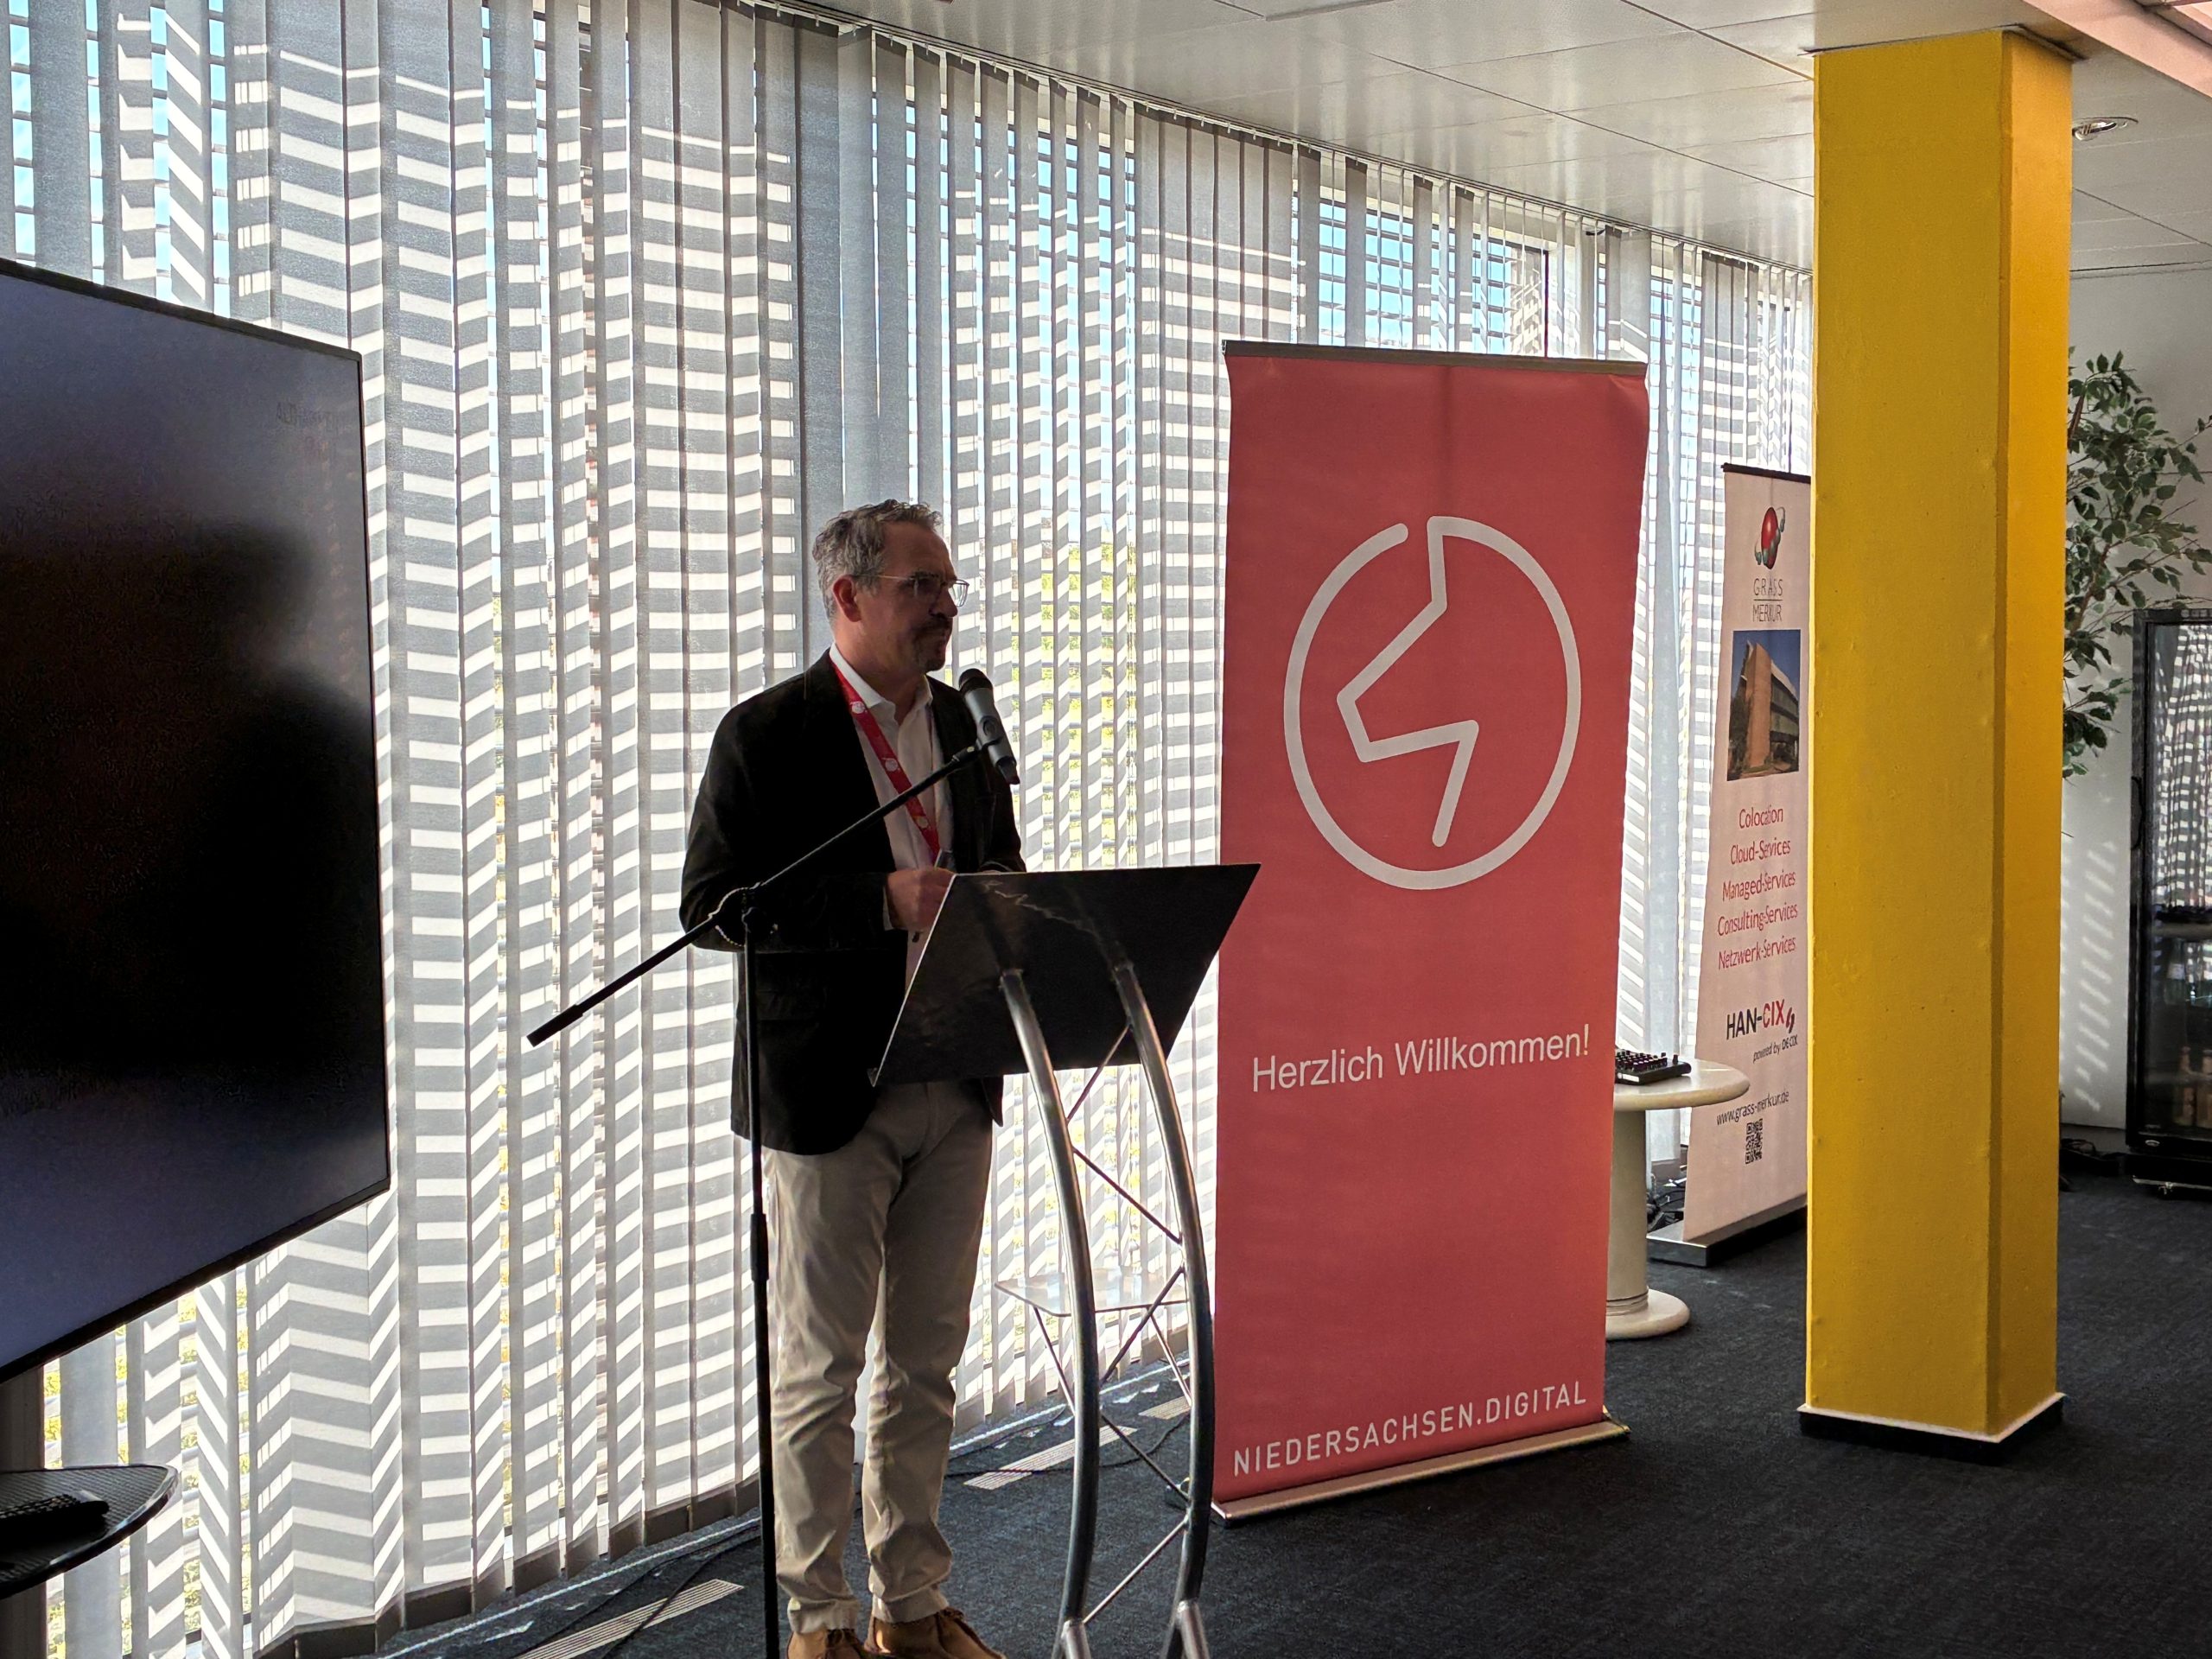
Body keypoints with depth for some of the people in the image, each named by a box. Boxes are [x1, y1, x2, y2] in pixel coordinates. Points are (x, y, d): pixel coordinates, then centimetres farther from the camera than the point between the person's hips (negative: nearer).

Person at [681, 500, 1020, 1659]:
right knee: (820, 1372, 4)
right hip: (830, 1095, -6)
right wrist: (884, 902, -22)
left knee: (926, 1364, 14)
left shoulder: (965, 725, 11)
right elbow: (711, 904, -14)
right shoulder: (768, 734, -8)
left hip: (955, 1088, 6)